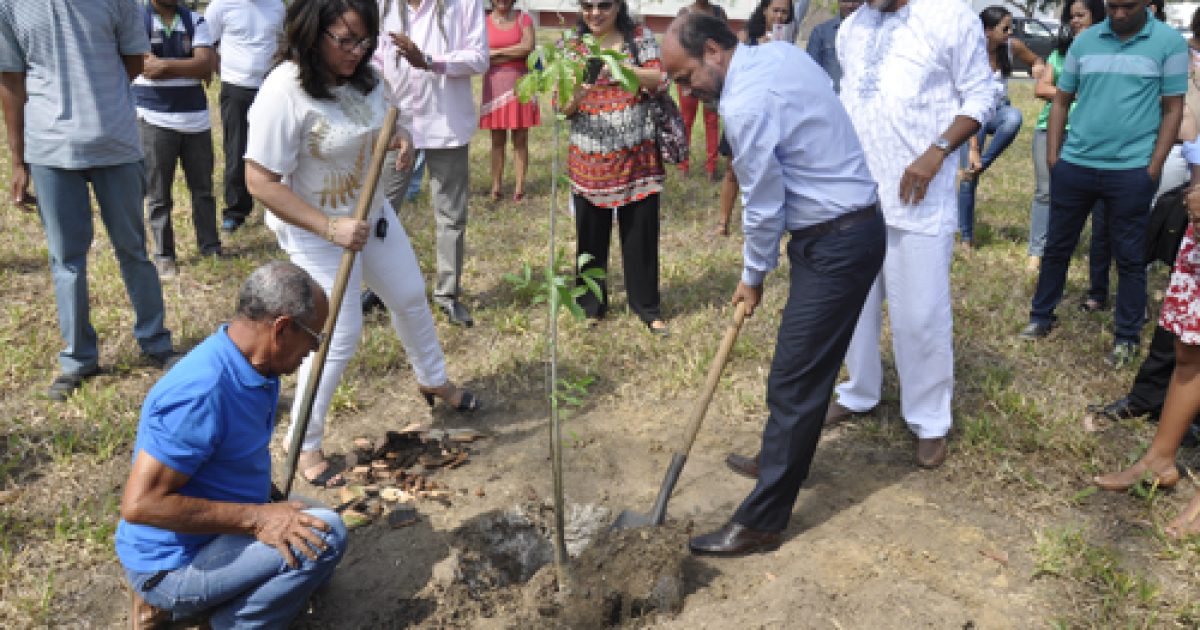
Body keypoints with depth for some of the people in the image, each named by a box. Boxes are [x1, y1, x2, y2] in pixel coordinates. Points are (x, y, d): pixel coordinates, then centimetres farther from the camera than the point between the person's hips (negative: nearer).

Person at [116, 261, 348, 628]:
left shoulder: (257, 370, 0)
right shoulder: (202, 392, -29)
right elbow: (139, 504, -30)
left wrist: (279, 510, 6)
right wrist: (256, 518, -29)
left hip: (213, 532, 9)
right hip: (171, 563, -9)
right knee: (325, 535, -24)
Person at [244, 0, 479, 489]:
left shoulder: (365, 75, -7)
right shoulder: (285, 91, -29)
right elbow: (260, 182, -27)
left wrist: (399, 137, -11)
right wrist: (330, 228, -32)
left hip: (372, 213, 8)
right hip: (314, 231, -7)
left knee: (410, 296, 20)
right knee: (340, 335, -7)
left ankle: (433, 380, 49)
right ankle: (304, 444, 14)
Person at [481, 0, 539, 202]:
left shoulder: (523, 18, 4)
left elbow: (529, 47, -11)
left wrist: (497, 52, -8)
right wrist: (515, 54, -10)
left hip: (520, 85, 0)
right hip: (495, 86, 1)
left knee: (520, 139, 3)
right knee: (497, 139, 5)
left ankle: (520, 187, 7)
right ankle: (496, 187, 10)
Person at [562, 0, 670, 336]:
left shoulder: (640, 37, 2)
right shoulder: (573, 46, 5)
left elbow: (660, 79, -10)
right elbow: (563, 107, 0)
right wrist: (577, 95, -22)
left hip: (637, 157, -1)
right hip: (589, 158, 1)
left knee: (641, 233, 6)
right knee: (591, 235, 8)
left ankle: (647, 307, 20)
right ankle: (591, 305, 24)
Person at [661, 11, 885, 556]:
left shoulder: (745, 105, -22)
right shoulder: (781, 51, 7)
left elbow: (763, 206, -15)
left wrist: (752, 277, 1)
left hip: (835, 245, -10)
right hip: (849, 224, 10)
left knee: (795, 382, -6)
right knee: (803, 366, 22)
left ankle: (760, 522, 3)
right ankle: (783, 459, 40)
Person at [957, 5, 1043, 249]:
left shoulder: (1012, 46, -10)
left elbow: (1035, 60, 13)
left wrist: (1038, 66, -15)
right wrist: (973, 149, -32)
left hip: (998, 112, 3)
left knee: (1014, 116, -36)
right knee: (969, 176, -8)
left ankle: (978, 167, -20)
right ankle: (966, 238, 6)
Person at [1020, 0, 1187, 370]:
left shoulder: (1169, 43, -2)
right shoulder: (1085, 41, 4)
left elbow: (1173, 110, -1)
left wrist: (1153, 169, -7)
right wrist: (1053, 156, 3)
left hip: (1131, 172, -2)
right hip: (1074, 165, 3)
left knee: (1129, 257, 7)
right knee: (1057, 246, 12)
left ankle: (1127, 338, 18)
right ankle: (1042, 317, 28)